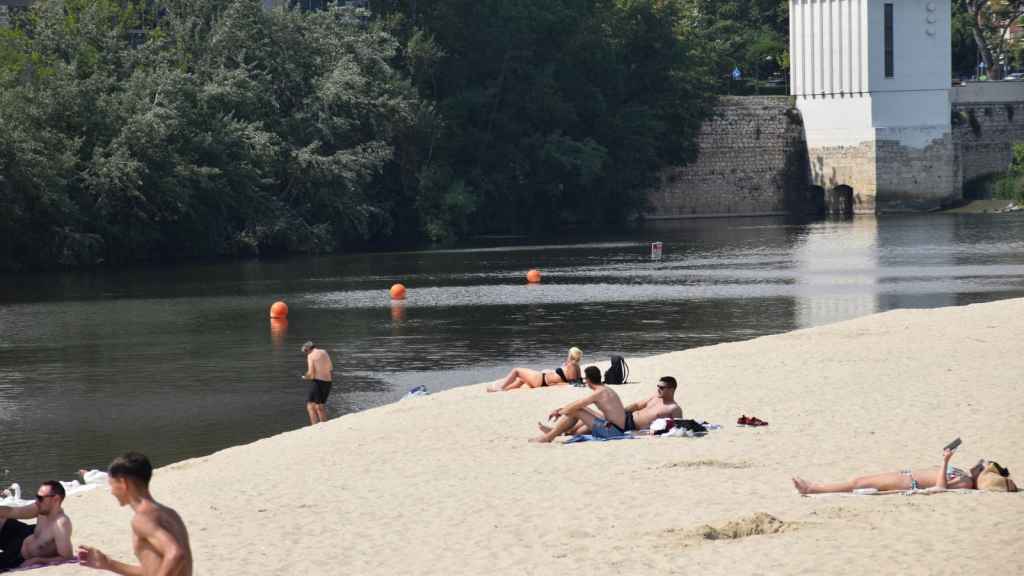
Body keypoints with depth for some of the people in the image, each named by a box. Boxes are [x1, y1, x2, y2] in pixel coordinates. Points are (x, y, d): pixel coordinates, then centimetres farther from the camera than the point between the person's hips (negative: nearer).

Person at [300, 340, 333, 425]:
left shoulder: (311, 356, -8)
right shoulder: (324, 352, 14)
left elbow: (311, 373, -14)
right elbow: (331, 368, 24)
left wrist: (305, 377, 5)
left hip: (317, 382, -8)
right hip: (327, 382, 8)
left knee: (310, 407, -7)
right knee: (319, 407, 21)